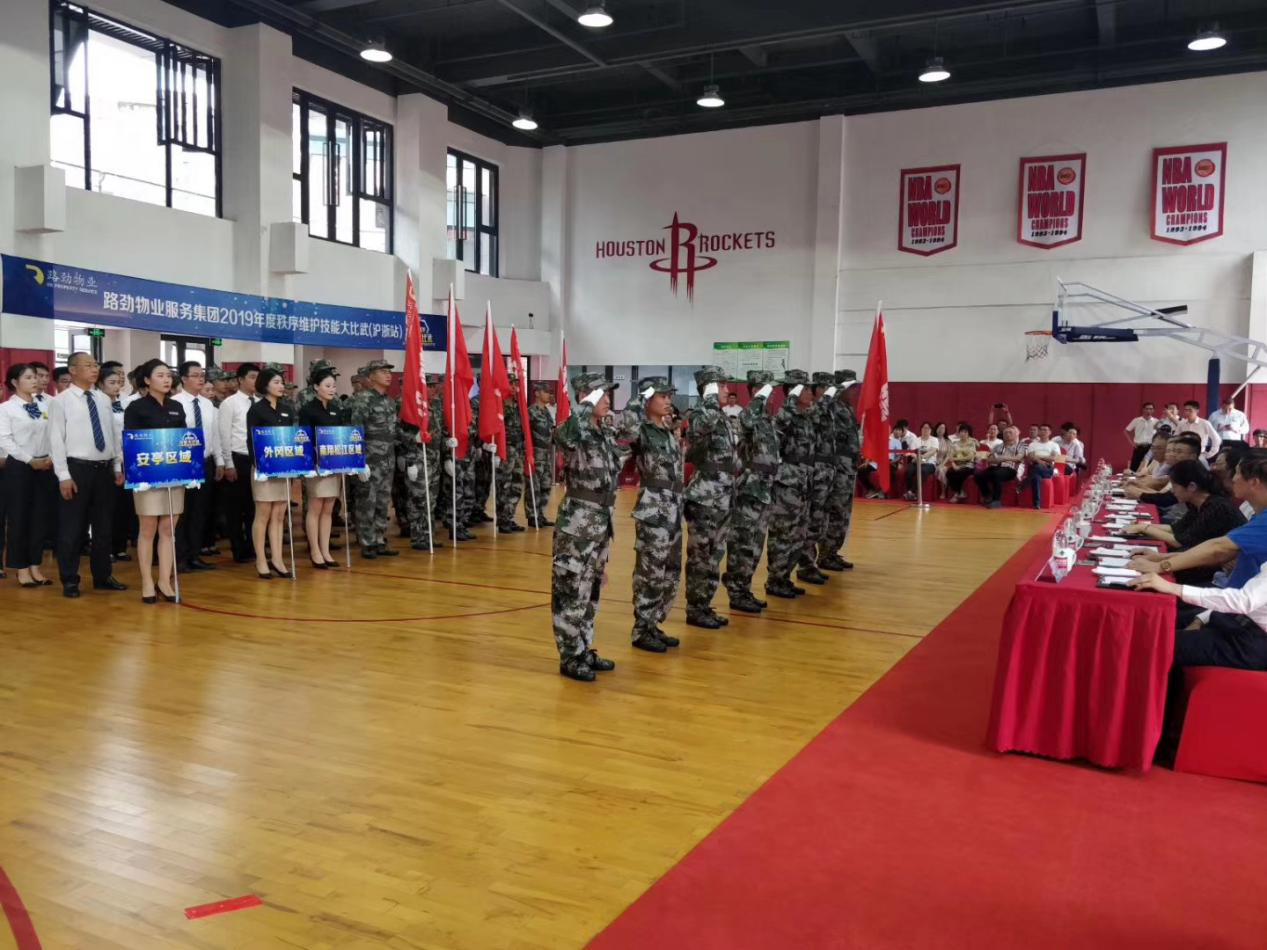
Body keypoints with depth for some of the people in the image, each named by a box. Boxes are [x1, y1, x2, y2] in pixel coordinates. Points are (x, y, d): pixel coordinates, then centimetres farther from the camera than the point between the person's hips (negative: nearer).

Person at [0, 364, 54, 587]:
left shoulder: (44, 407, 9)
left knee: (41, 517, 7)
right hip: (19, 466, -4)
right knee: (18, 518, 3)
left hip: (46, 466, 4)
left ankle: (35, 566, 17)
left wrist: (51, 457, -8)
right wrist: (30, 460, -14)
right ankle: (22, 568, 12)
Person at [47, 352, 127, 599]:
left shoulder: (104, 399, 9)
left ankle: (102, 576, 25)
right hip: (77, 468, -5)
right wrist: (64, 476, -14)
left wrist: (118, 467, 9)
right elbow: (56, 440, -9)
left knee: (104, 526, 13)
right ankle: (70, 580, 14)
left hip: (104, 469, 5)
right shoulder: (61, 401, -5)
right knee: (72, 527, 3)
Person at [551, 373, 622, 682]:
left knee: (591, 590, 16)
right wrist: (588, 404, -27)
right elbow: (570, 430, -42)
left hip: (601, 519, 8)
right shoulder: (572, 432, -15)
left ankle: (584, 651, 28)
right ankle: (570, 658, 11)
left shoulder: (606, 434, 9)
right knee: (571, 591, 1)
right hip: (577, 520, -8)